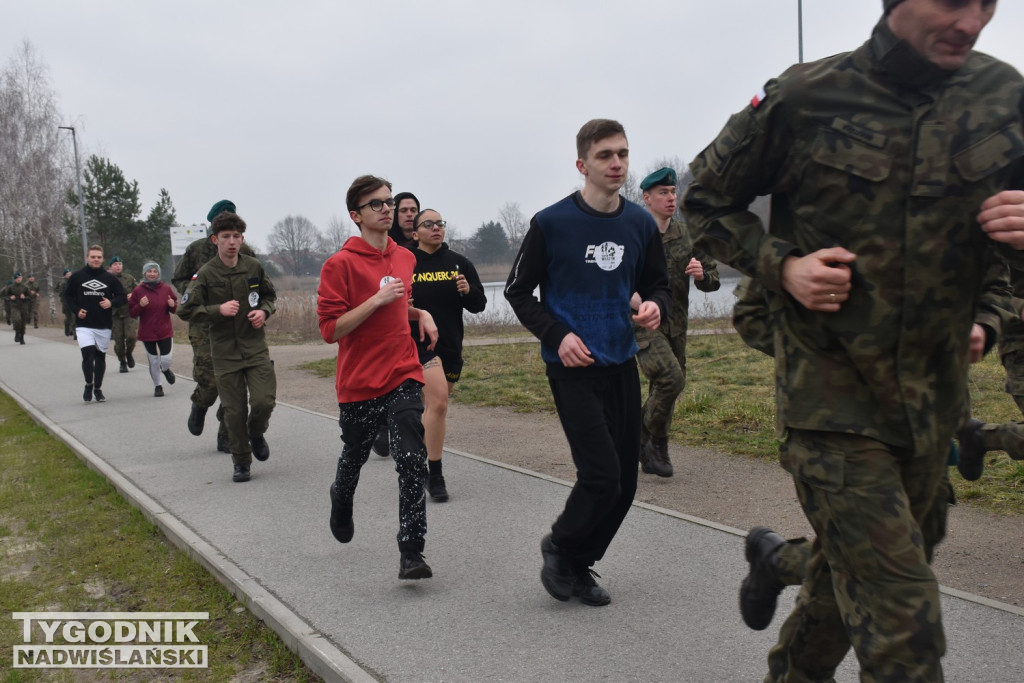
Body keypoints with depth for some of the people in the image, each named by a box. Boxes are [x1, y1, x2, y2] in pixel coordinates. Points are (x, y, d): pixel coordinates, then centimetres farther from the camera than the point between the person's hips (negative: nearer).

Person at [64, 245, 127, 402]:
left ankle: (98, 388, 25)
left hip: (104, 326, 2)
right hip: (84, 325, -2)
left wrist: (111, 303, -14)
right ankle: (88, 384, 7)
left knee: (100, 356, 10)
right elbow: (68, 296, 11)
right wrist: (76, 310, -5)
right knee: (88, 354, -16)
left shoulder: (110, 278, 3)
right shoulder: (77, 277, 2)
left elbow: (123, 296, 6)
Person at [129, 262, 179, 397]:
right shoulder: (138, 291, -1)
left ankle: (165, 369, 30)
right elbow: (131, 313, 0)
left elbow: (175, 308, 12)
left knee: (166, 359, -6)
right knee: (153, 361, 4)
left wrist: (172, 305, -11)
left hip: (165, 331, 1)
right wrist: (140, 306, -19)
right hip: (147, 333, 0)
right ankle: (158, 386, 20)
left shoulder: (166, 288, 2)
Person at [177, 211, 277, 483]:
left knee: (264, 401, -12)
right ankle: (241, 463, 20)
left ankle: (256, 433, 23)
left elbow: (270, 295, 17)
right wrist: (218, 310, -20)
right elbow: (185, 310, -8)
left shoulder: (253, 267, 1)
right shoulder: (206, 274, -6)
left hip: (256, 347, 1)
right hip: (225, 351, -1)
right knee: (234, 411, 2)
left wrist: (264, 311, -4)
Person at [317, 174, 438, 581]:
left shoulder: (406, 258, 9)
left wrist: (420, 314, 7)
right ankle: (340, 503, 52)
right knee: (354, 458, 18)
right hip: (359, 383, -3)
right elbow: (329, 330, -16)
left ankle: (411, 554, -8)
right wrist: (377, 300, -22)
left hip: (404, 377, 3)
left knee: (412, 461, -12)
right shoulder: (340, 264, -11)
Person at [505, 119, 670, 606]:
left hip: (622, 365, 5)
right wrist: (557, 336, -13)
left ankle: (579, 565, 27)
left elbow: (658, 285, 15)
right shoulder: (551, 223, -7)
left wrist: (655, 306, -9)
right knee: (602, 475, -12)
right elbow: (518, 291, 0)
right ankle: (560, 546, 16)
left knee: (624, 483, 7)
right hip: (572, 366, -5)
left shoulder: (641, 224, 4)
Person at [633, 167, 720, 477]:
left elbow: (713, 279, 10)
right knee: (671, 377, -23)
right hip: (642, 322, -5)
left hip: (676, 325, 5)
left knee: (662, 388, 11)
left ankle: (649, 455, 28)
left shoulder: (687, 236, 6)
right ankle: (656, 440, -1)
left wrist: (702, 274, -13)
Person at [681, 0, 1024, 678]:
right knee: (901, 626, -10)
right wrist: (779, 265, -14)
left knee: (854, 567, 20)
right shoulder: (805, 98, -11)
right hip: (831, 390, -4)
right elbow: (708, 200, 2)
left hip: (933, 393, 5)